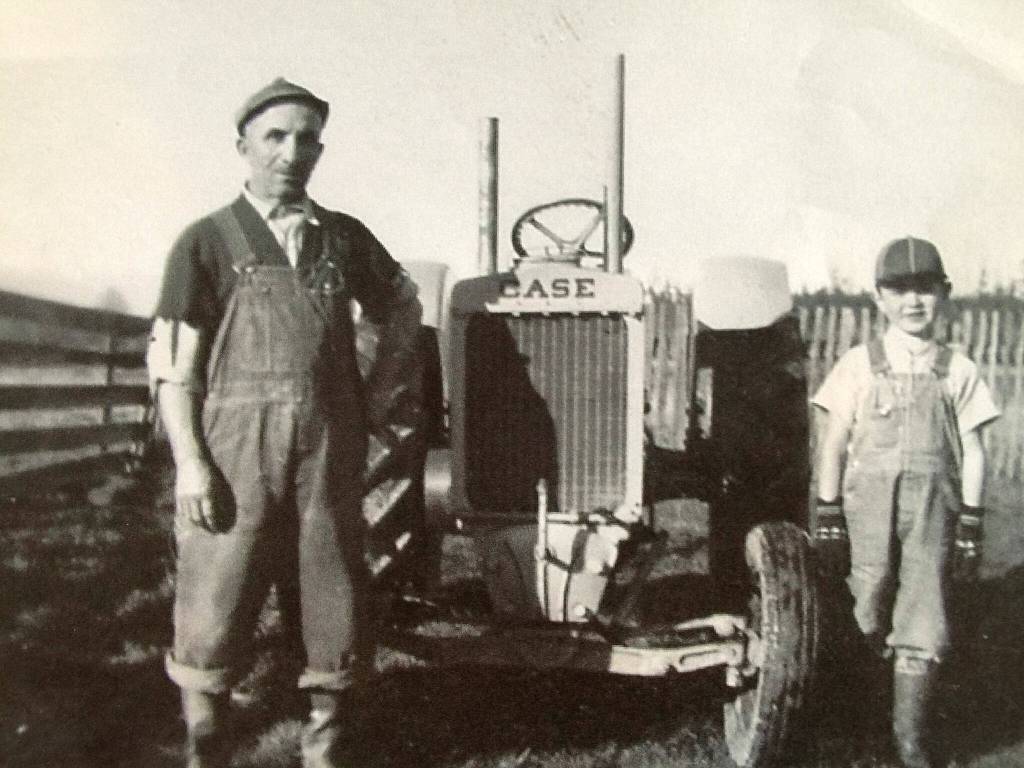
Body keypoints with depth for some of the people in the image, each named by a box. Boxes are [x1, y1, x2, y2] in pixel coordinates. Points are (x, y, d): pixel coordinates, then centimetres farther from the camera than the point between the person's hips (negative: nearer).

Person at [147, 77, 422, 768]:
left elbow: (403, 311, 25)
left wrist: (379, 396, 14)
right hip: (234, 452, -3)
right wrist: (189, 464, -10)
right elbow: (172, 365, -1)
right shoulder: (208, 242, 2)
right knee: (215, 607, 0)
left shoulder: (345, 238, 11)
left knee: (335, 602, 8)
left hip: (331, 452, 3)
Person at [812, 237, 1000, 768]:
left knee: (923, 623, 0)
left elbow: (972, 452, 5)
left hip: (932, 510, 1)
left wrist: (970, 524, 1)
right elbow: (832, 446, 1)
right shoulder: (860, 365, 1)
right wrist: (828, 518, -3)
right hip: (868, 505, -1)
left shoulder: (958, 371, 4)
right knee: (869, 619, 5)